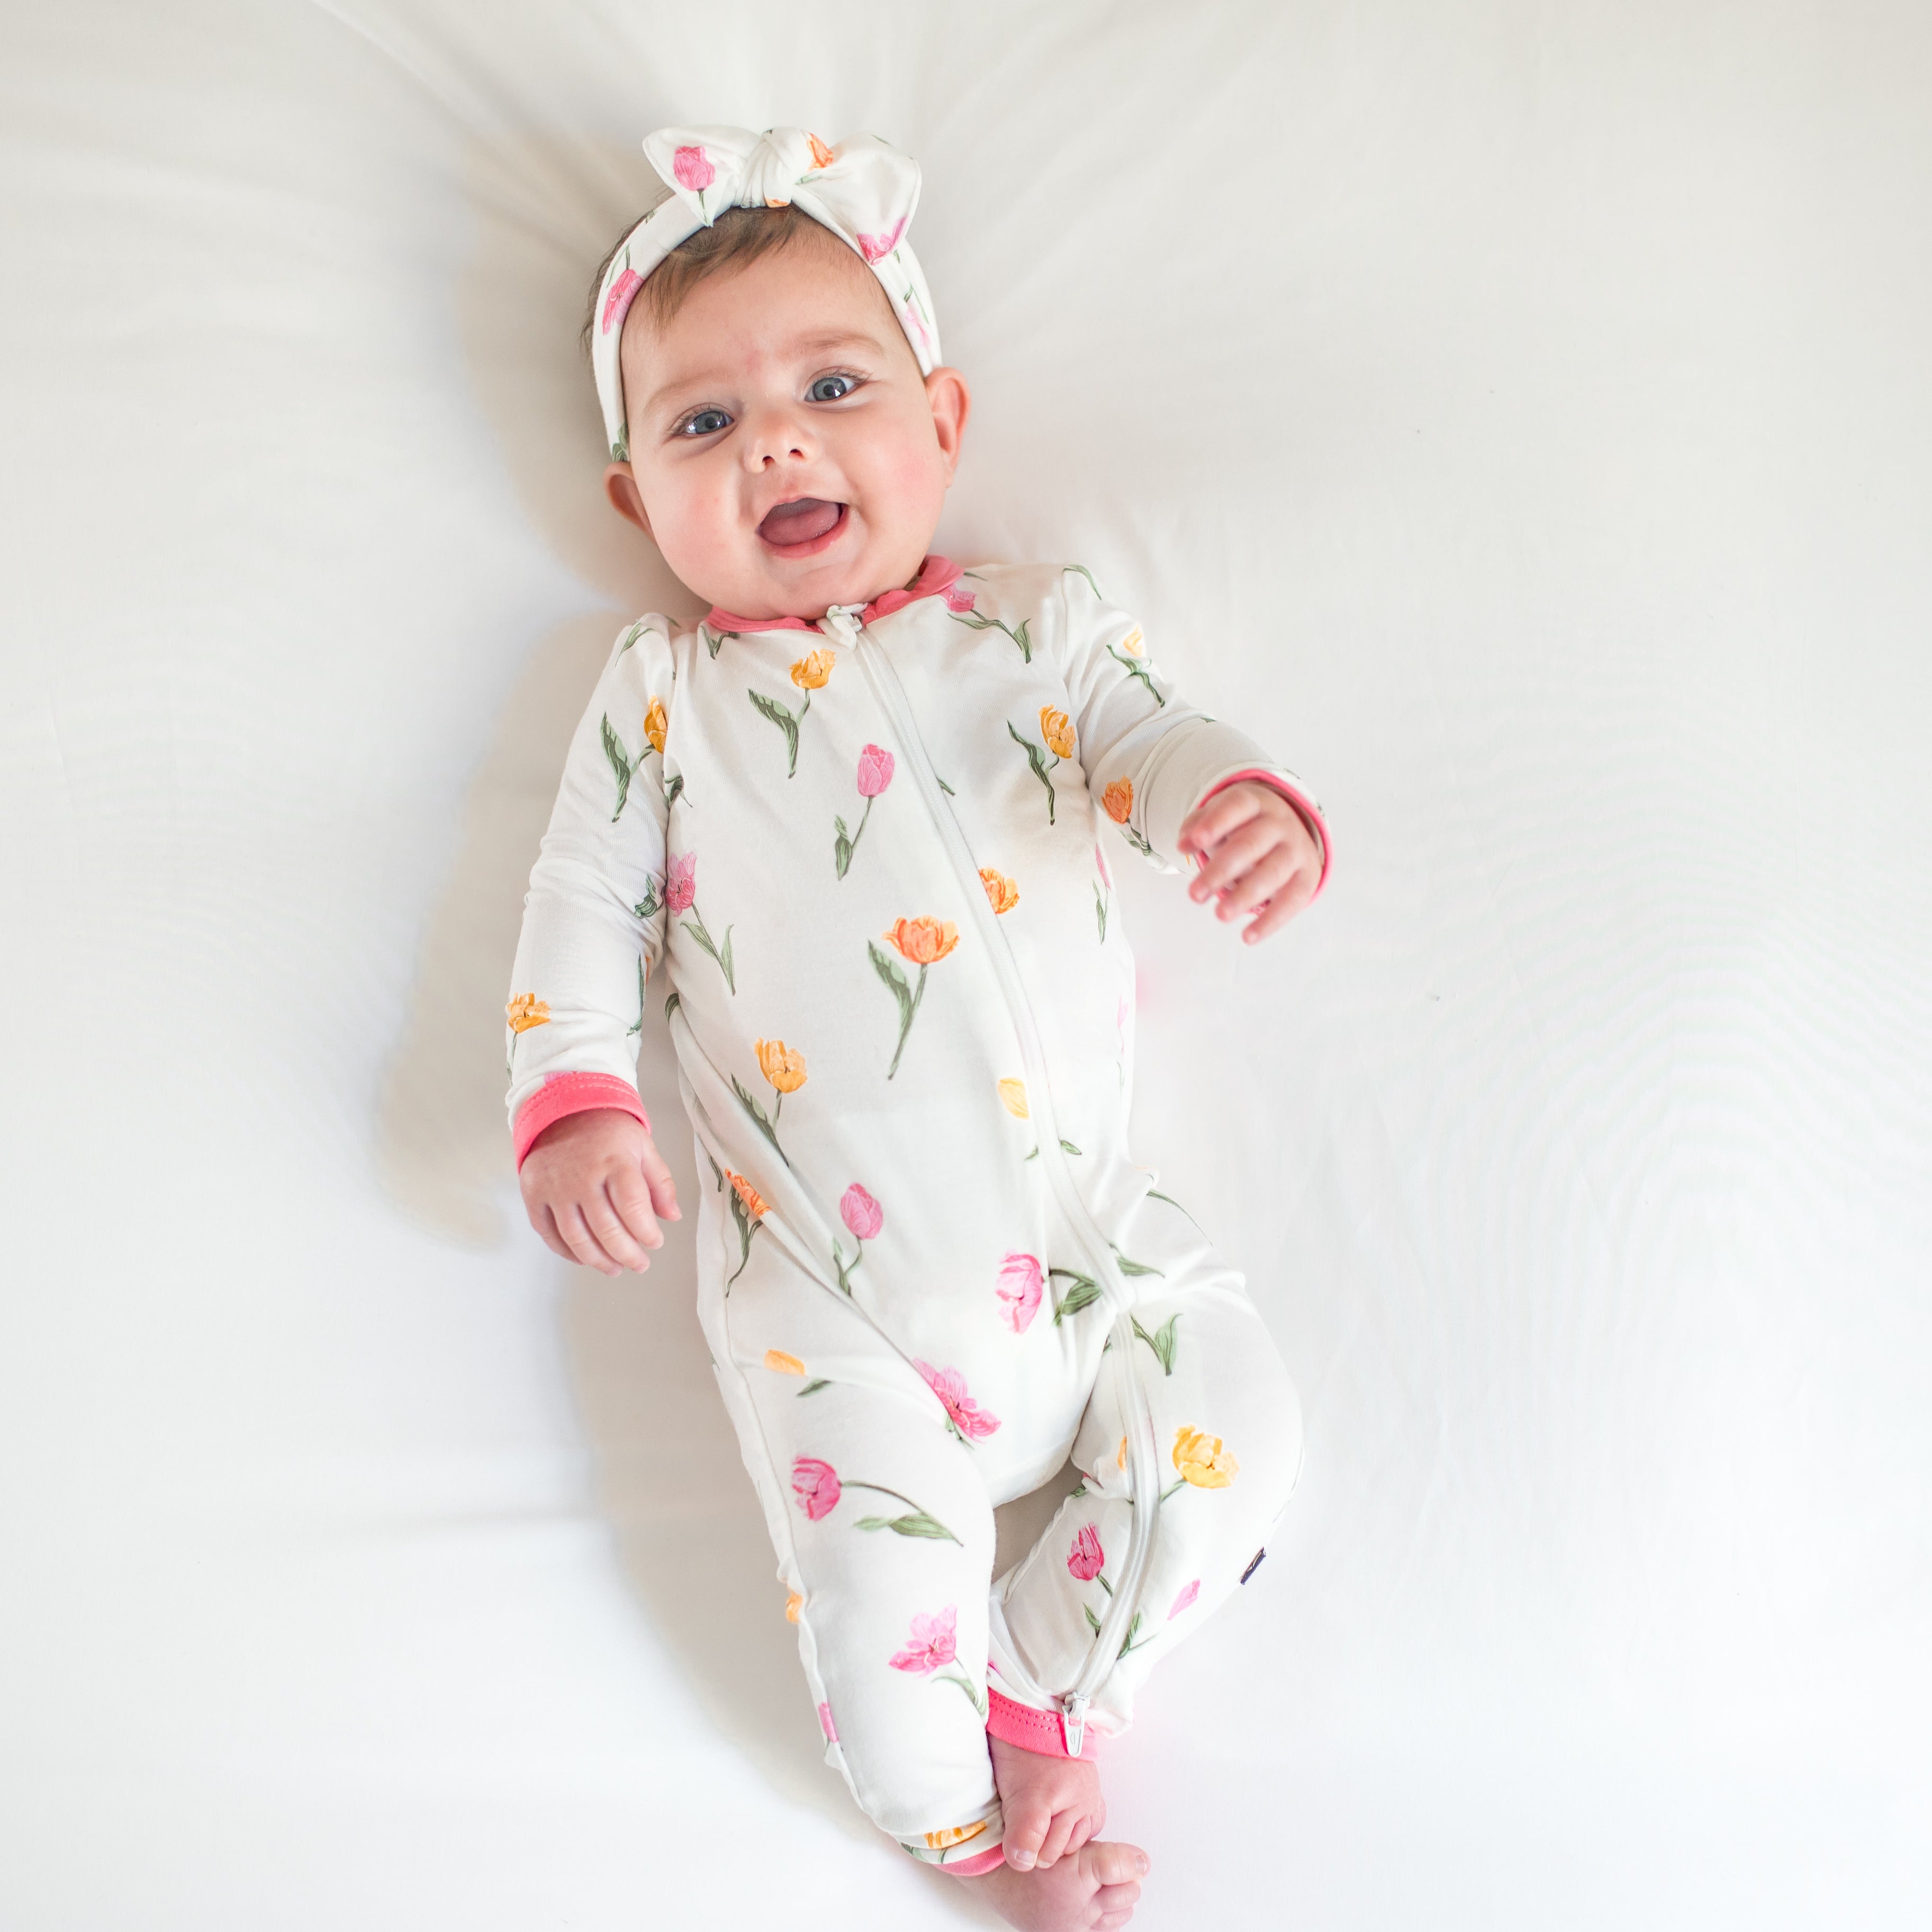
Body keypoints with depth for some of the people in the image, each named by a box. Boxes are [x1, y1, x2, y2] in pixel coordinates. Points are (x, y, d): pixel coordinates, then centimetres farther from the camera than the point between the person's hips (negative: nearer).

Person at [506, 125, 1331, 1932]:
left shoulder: (1031, 623, 8)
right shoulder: (661, 688, 6)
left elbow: (1147, 741, -5)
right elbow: (587, 904, 4)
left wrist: (1244, 800, -30)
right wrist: (574, 1107, -12)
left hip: (1081, 1223, 2)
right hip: (826, 1280, -2)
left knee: (1233, 1421, -6)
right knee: (883, 1564, -9)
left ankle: (1038, 1687, 17)